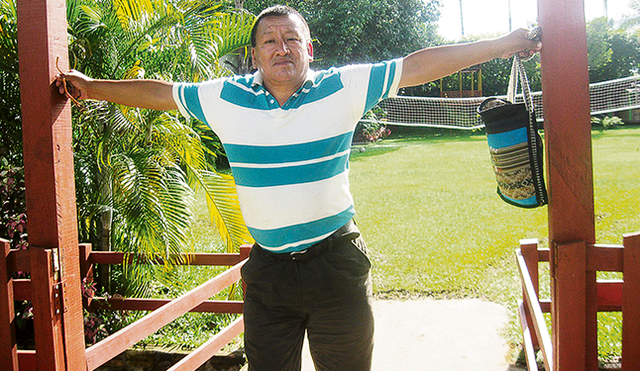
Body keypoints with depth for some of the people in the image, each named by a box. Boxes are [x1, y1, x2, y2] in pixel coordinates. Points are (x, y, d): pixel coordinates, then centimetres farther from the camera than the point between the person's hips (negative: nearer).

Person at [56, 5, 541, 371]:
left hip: (336, 263, -1)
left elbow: (417, 66, -2)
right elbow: (162, 92, 14)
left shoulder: (343, 89, -4)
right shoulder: (226, 99, 0)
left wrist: (503, 44, 0)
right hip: (268, 268, 2)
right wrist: (94, 89, 20)